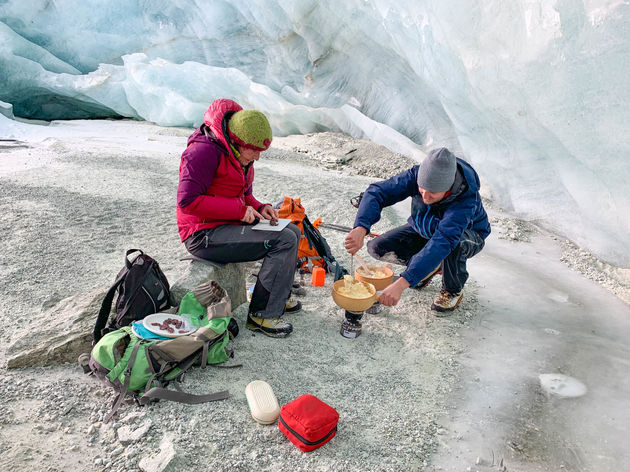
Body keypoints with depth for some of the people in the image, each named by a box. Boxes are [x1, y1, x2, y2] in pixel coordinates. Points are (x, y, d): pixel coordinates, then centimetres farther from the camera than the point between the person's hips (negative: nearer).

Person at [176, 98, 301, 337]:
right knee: (284, 241, -20)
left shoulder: (239, 155, 12)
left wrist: (259, 208, 1)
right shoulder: (206, 151, -18)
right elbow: (187, 200, -25)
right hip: (204, 235, -10)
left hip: (228, 225, 10)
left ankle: (277, 297, 18)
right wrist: (240, 210, -23)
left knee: (292, 231, 9)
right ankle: (261, 314, -12)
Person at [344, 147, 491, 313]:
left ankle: (453, 291, -9)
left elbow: (442, 243, -52)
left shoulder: (466, 200, -41)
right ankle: (431, 265, 9)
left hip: (469, 236, -4)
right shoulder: (417, 174, -29)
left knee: (455, 243, -41)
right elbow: (377, 191, -32)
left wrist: (401, 284, -61)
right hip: (423, 230, 4)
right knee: (377, 248, -15)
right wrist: (361, 228, -53)